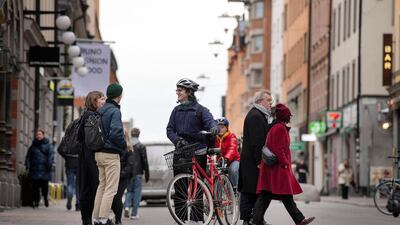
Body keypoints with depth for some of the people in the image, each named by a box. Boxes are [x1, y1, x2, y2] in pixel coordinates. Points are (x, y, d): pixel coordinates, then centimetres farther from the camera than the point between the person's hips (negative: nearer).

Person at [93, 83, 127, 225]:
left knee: (102, 185, 16)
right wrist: (123, 146, -8)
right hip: (111, 154, -8)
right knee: (111, 188, -5)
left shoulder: (100, 111, 11)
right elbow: (116, 133, -24)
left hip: (99, 153, 8)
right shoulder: (115, 111, -14)